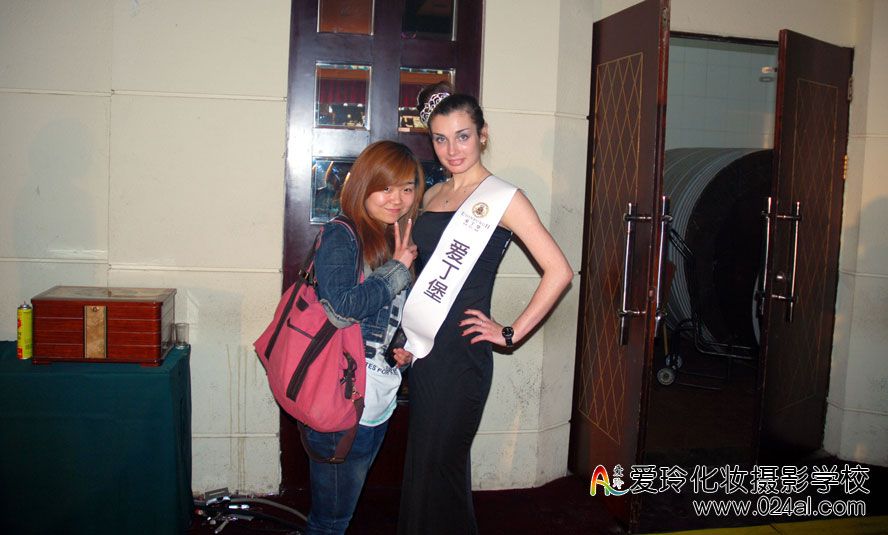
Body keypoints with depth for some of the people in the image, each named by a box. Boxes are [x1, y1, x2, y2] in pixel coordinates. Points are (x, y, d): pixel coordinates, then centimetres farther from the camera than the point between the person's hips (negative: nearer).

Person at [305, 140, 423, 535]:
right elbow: (340, 308, -28)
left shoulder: (393, 244, 12)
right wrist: (397, 270, -17)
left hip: (378, 405, 8)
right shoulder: (341, 236, -12)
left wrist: (402, 347, 5)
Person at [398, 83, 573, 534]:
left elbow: (559, 272, -14)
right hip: (422, 348, 7)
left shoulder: (502, 198, -8)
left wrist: (511, 333, -12)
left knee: (439, 467, 2)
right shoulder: (432, 196, 12)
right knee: (421, 465, 16)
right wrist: (404, 331, 11)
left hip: (461, 352, -6)